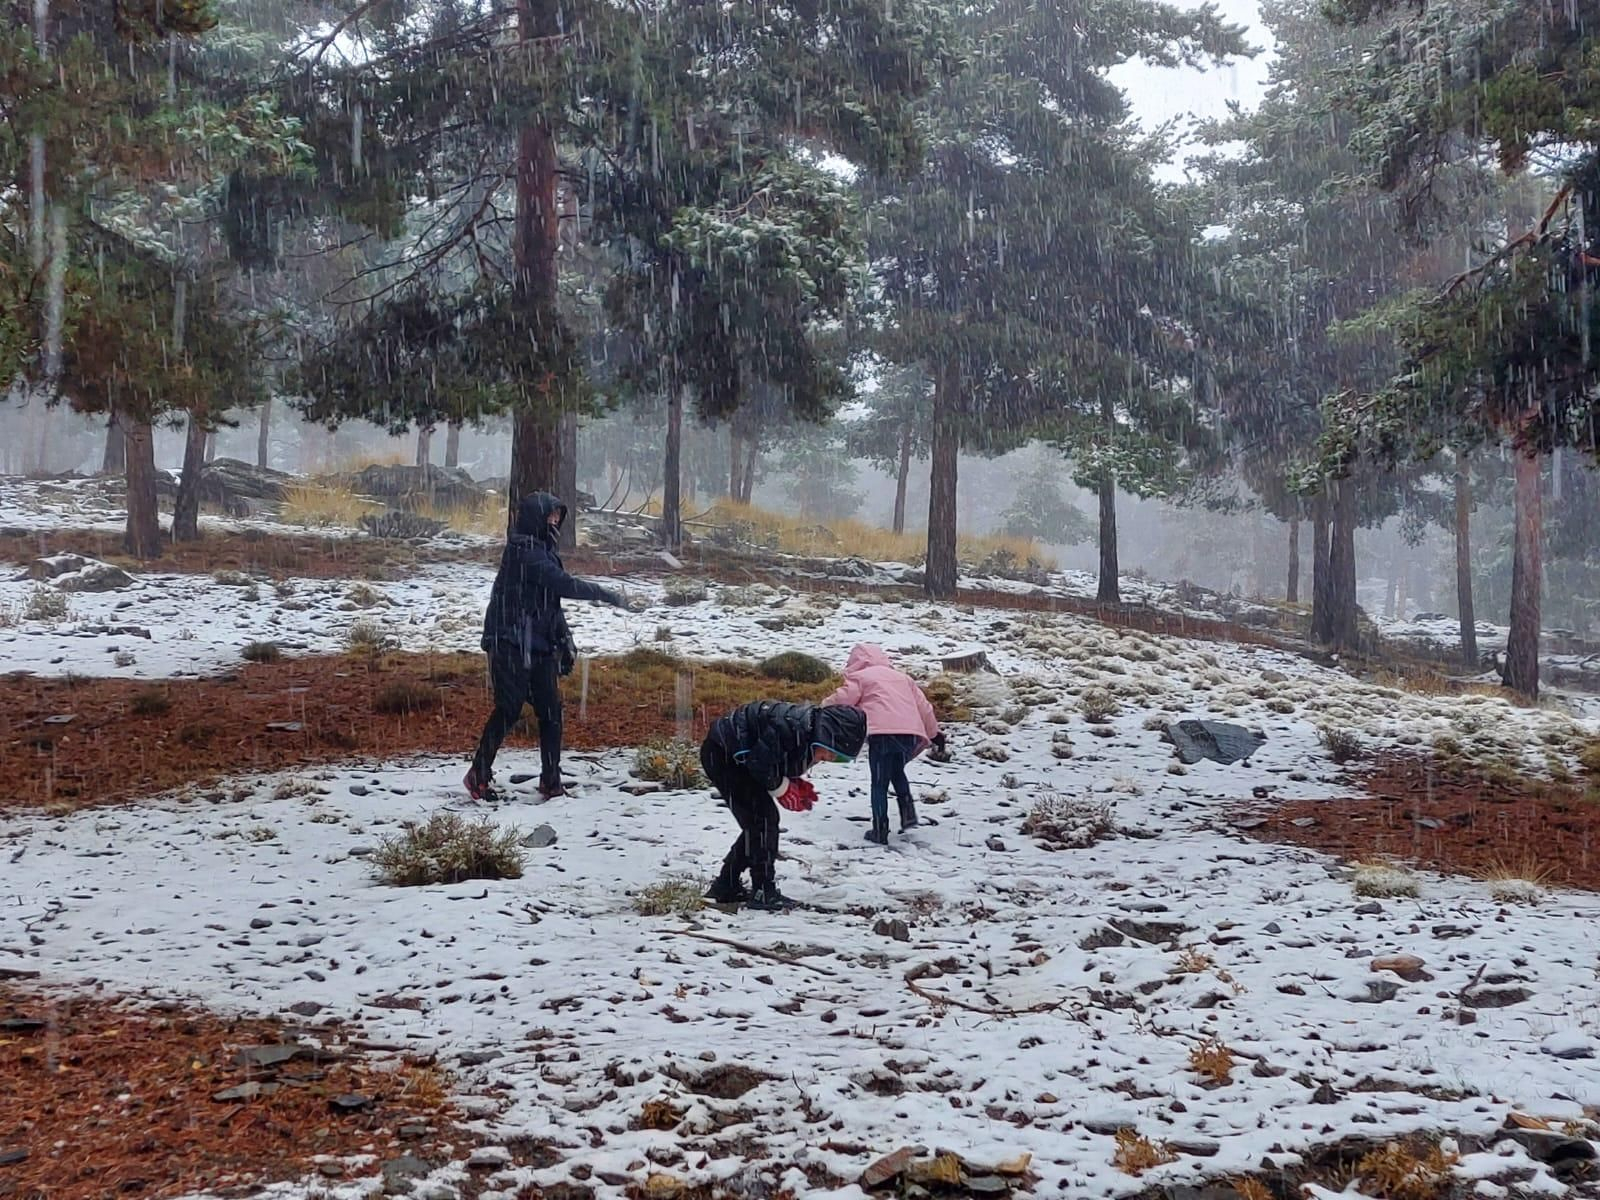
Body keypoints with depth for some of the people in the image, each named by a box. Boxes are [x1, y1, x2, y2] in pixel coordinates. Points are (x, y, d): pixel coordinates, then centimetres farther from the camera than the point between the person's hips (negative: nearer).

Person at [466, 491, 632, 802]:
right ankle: (479, 775, 11)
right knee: (509, 709, -3)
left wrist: (564, 641, 17)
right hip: (513, 645, -9)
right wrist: (606, 595, -15)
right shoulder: (523, 550, -15)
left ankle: (551, 781, 9)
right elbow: (564, 584, -23)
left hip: (540, 646, 9)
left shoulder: (542, 549, 15)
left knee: (551, 712, 5)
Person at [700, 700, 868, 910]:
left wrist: (797, 785, -4)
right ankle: (763, 892, -7)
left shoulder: (808, 734, -1)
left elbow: (786, 764, 13)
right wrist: (783, 789, -15)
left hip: (731, 756, 10)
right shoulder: (792, 726, -33)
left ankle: (726, 887, 21)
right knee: (763, 817, -12)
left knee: (759, 822, 12)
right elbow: (759, 762, -28)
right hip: (721, 753, -10)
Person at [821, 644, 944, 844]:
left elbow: (843, 699, 0)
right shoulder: (902, 677, 29)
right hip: (910, 733, 5)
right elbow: (924, 707, 29)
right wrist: (934, 733, 38)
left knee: (880, 783, 4)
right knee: (897, 771, 29)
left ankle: (880, 831, 4)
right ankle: (908, 812, 12)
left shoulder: (860, 676, 13)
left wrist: (823, 709, 17)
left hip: (882, 733, -5)